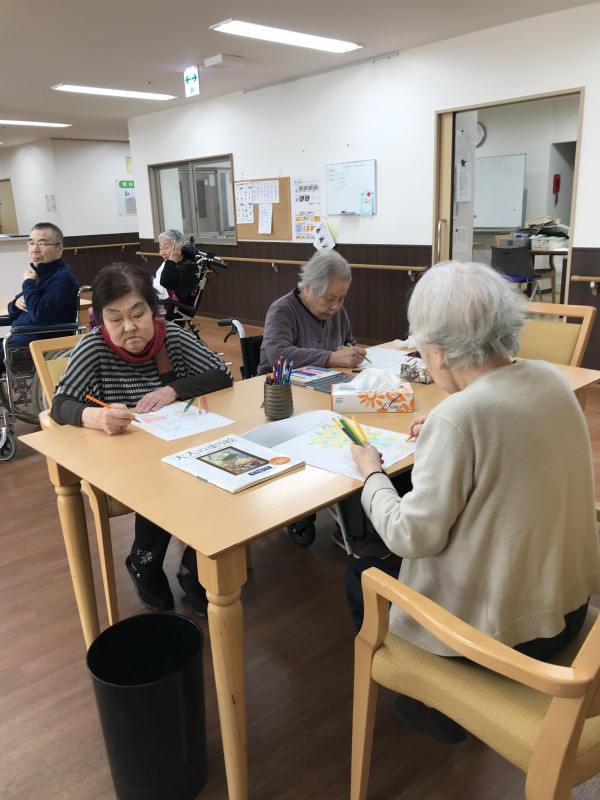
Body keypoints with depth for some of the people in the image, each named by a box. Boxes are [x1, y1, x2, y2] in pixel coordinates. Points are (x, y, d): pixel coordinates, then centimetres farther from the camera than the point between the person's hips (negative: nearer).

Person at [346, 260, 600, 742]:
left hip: (505, 629, -7)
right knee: (387, 560, 26)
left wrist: (373, 474, -8)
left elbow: (413, 537, -23)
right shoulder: (552, 380, -5)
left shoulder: (459, 416, -29)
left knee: (361, 577, 16)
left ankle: (440, 706, 28)